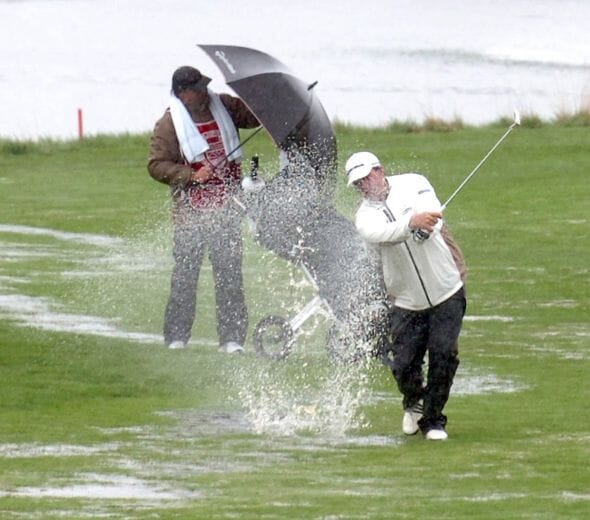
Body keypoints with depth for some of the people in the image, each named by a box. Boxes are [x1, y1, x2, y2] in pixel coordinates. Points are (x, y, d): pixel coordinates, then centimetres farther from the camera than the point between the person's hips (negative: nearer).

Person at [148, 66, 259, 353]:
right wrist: (192, 175, -17)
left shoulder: (224, 107, 6)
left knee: (230, 274, 1)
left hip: (226, 208, 3)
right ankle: (176, 337, 6)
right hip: (191, 210, -3)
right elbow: (156, 165, -7)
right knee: (185, 272, -2)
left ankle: (232, 338, 3)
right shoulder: (168, 125, -5)